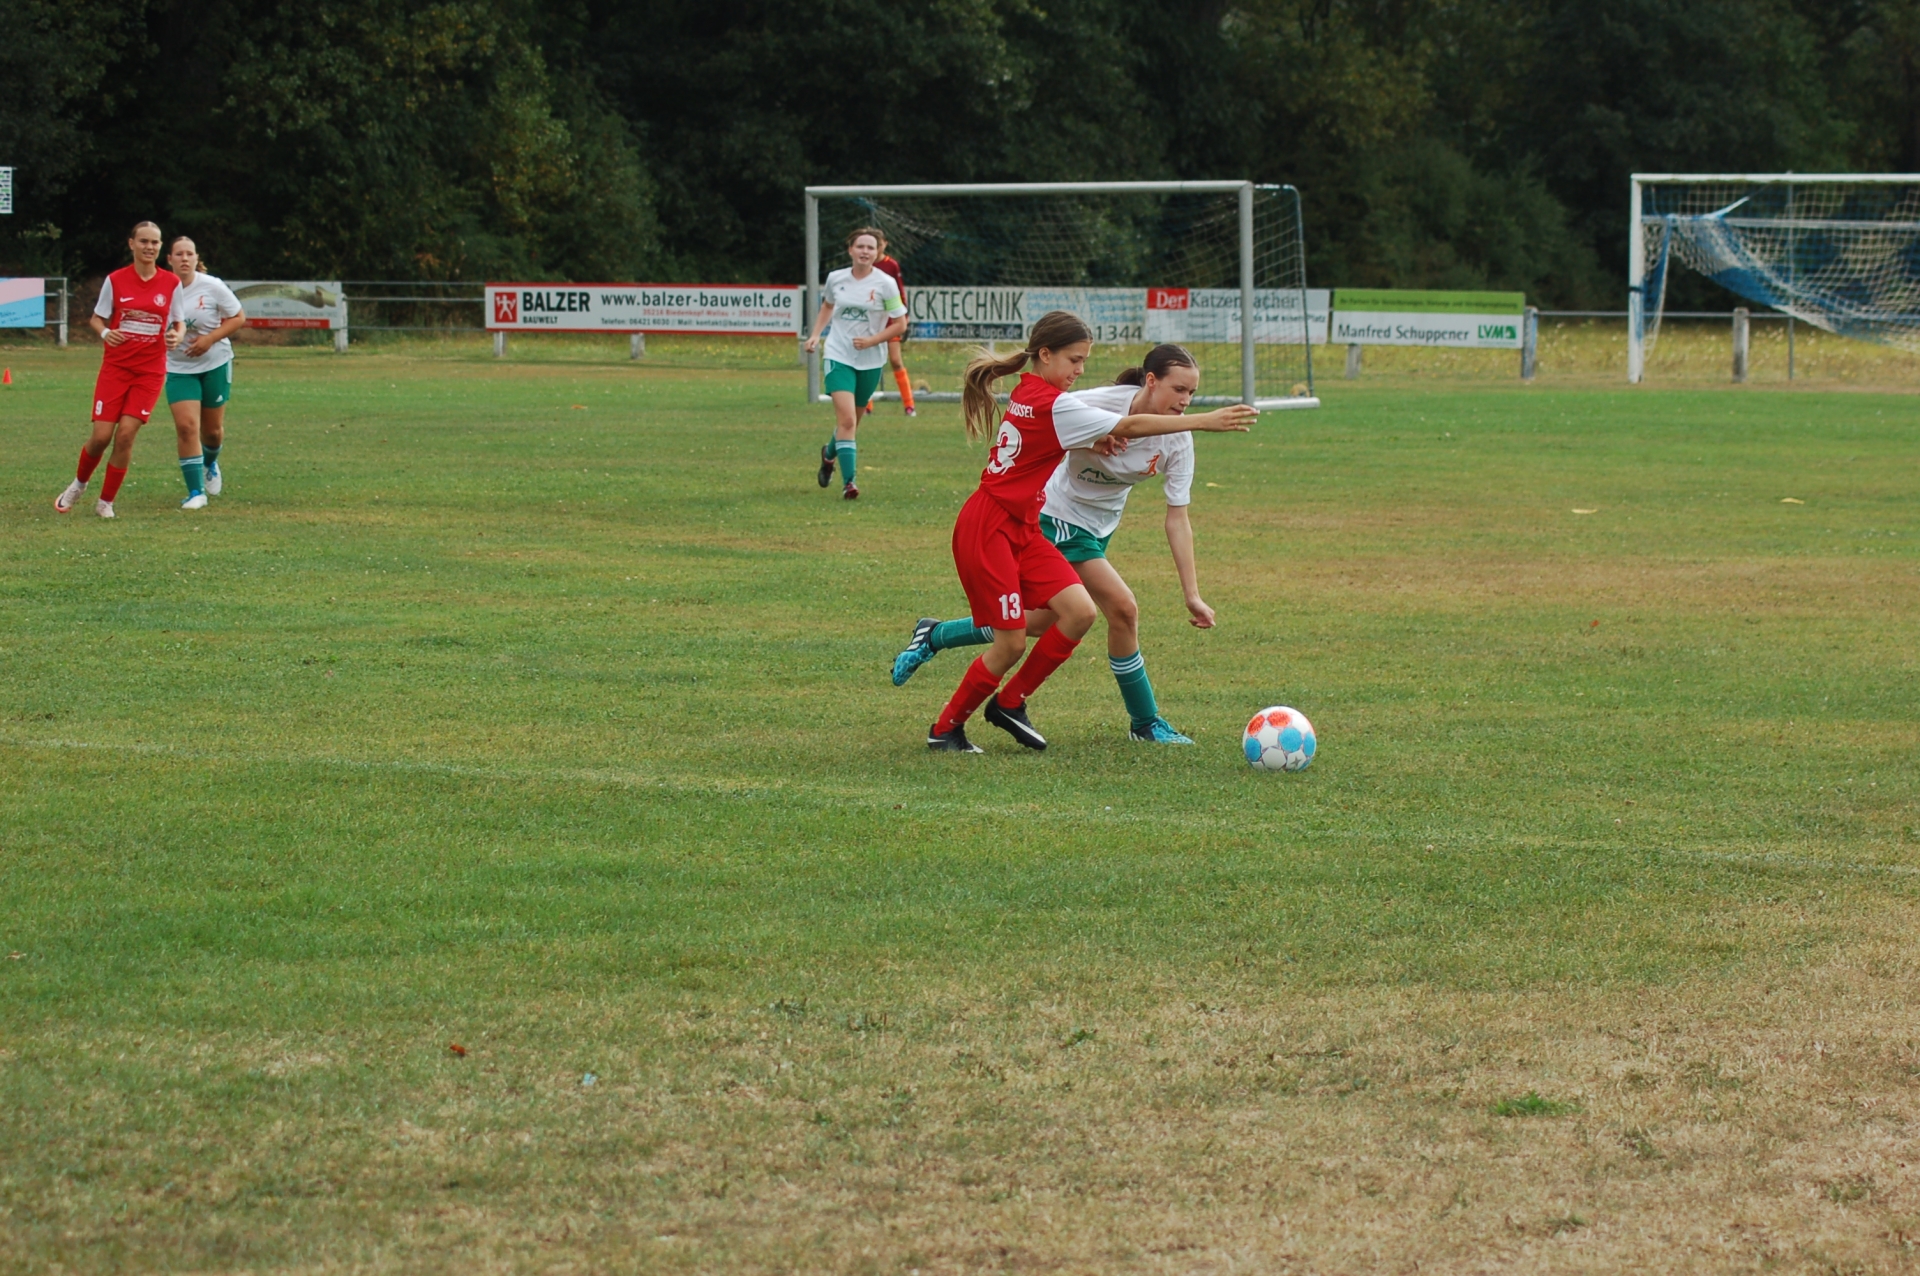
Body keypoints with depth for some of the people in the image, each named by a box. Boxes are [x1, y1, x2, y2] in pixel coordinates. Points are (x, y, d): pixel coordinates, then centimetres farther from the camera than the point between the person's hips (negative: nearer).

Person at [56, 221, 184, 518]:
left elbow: (177, 323, 10)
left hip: (150, 370, 0)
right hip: (115, 367, 0)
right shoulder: (115, 280, -1)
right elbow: (96, 318, 6)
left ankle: (106, 502, 7)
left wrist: (175, 336, -14)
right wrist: (105, 332, -16)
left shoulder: (171, 283, 1)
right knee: (101, 436, -5)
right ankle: (79, 484, 25)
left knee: (126, 435, -9)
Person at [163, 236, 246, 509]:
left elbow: (239, 318, -4)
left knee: (212, 430, 10)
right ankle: (196, 492, -8)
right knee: (186, 425, -15)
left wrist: (210, 339, -17)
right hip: (178, 368, 0)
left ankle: (210, 462, 46)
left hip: (215, 364, 0)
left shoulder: (211, 287, -11)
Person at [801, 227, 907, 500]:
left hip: (870, 361, 1)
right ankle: (848, 481, -15)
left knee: (850, 420, 15)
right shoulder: (835, 279, -1)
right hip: (839, 356, -1)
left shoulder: (885, 284, -8)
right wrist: (816, 334, 8)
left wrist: (871, 341, -16)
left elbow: (900, 324, -4)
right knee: (846, 419, -17)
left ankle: (830, 454, 46)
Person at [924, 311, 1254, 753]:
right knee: (1011, 643, -7)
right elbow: (1130, 427, -21)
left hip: (1021, 529, 9)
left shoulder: (1028, 393, 8)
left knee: (1079, 612, -4)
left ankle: (1009, 703, 10)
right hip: (987, 530, -9)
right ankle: (946, 729, 11)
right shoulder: (1053, 405, -19)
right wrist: (1206, 421, -22)